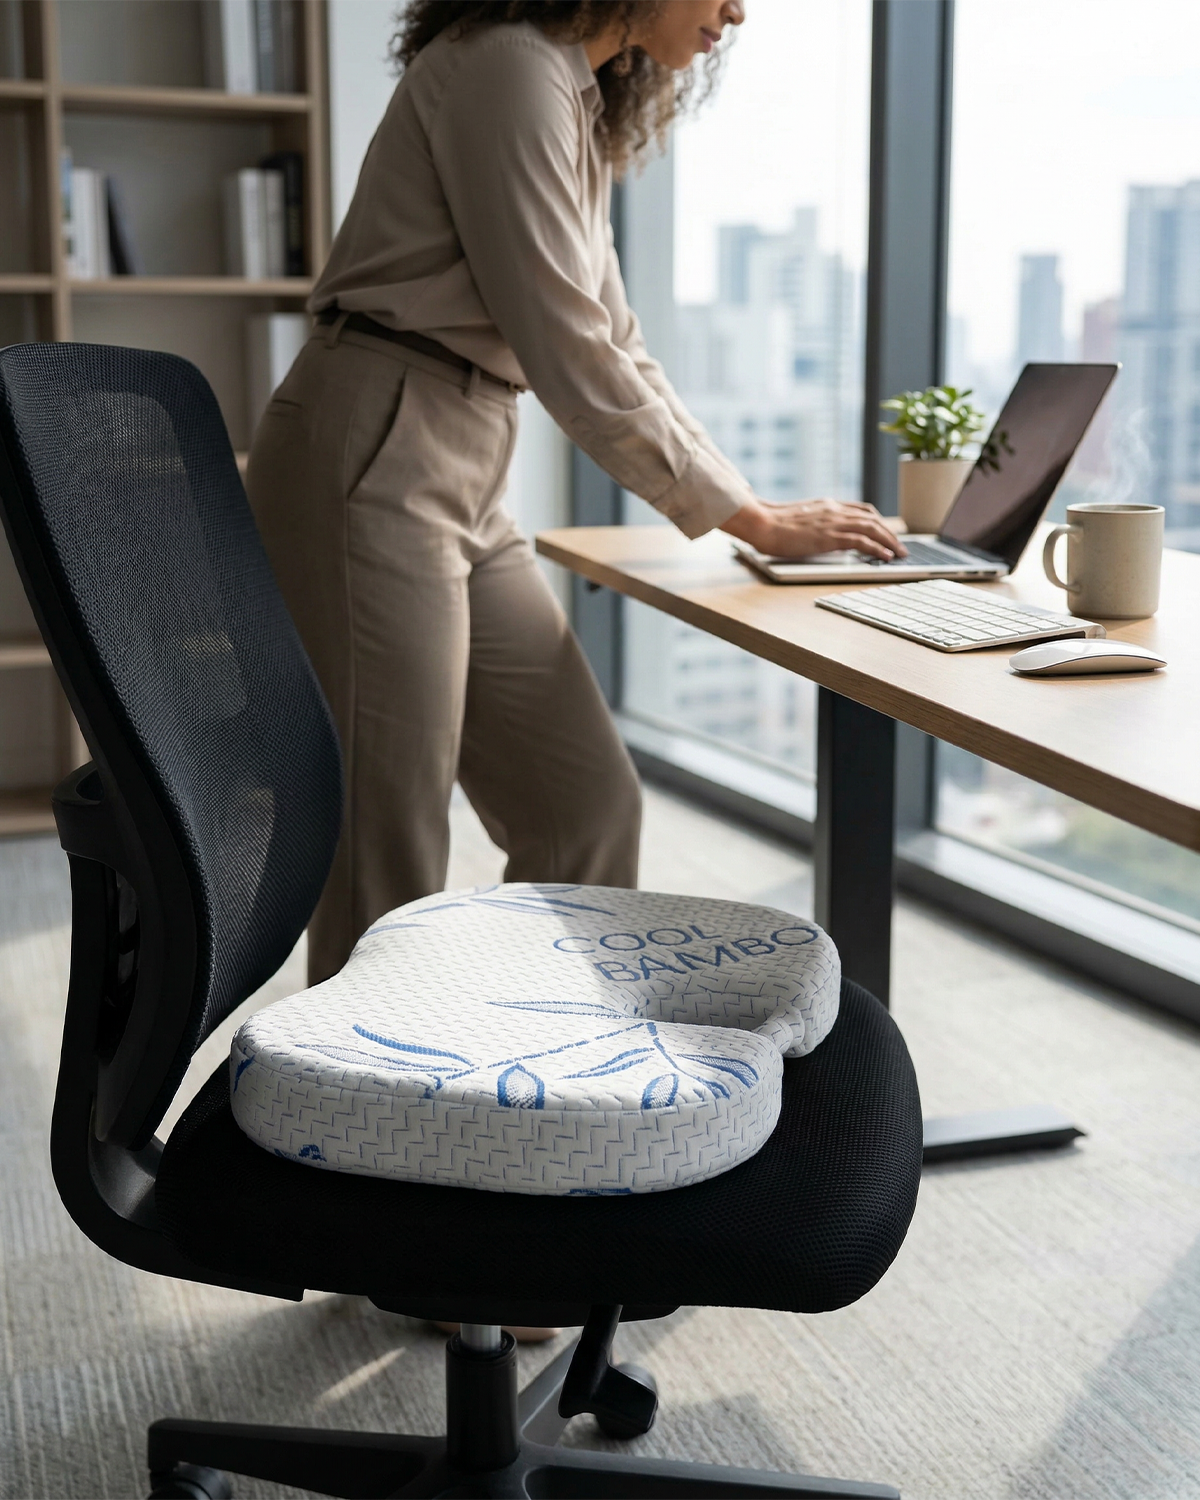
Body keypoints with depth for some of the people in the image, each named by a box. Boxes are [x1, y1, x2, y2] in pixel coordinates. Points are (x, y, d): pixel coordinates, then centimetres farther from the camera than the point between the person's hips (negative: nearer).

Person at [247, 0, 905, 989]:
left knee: (589, 805, 9)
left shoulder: (582, 106, 18)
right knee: (391, 869, -5)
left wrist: (756, 509, 12)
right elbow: (568, 355, -16)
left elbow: (613, 345, 20)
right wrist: (748, 518, -8)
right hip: (369, 467, -9)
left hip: (464, 482, 10)